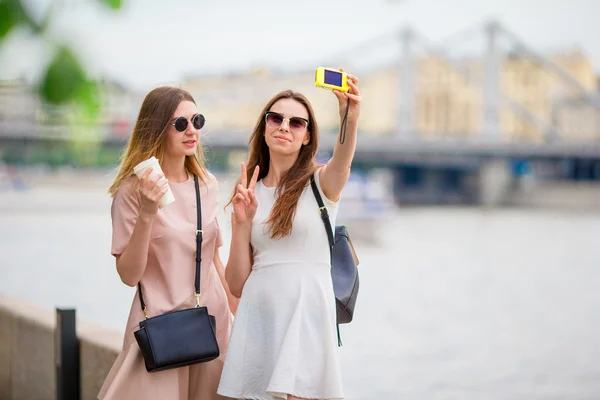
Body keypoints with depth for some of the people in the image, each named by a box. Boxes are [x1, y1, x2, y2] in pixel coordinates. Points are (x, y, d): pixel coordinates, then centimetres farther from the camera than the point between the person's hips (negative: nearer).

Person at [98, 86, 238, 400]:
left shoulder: (207, 184, 6)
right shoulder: (133, 190, -10)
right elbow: (129, 275, -14)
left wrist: (237, 311, 19)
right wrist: (146, 214, -25)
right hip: (160, 325, -5)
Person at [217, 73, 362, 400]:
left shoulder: (321, 182, 3)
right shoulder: (248, 194, 11)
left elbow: (342, 160, -23)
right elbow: (237, 284, 7)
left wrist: (350, 121, -43)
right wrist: (243, 222, -5)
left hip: (307, 310, -3)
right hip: (256, 315, 3)